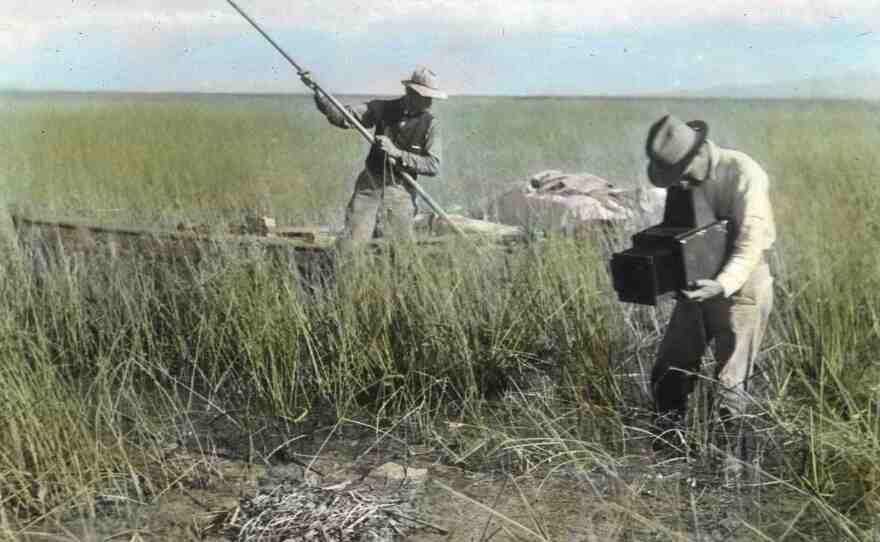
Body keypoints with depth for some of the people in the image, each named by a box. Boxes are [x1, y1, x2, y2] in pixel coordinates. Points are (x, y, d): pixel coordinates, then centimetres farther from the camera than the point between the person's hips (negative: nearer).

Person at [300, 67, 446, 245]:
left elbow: (433, 165, -11)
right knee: (351, 245, -5)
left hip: (399, 191, -1)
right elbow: (343, 116, 1)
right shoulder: (384, 109, 3)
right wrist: (318, 92, -12)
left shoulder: (430, 125, -3)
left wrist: (397, 153, -20)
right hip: (368, 185, 1)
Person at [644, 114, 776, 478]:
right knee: (668, 374, 10)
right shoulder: (682, 178, 1)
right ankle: (669, 449, 29)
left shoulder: (743, 174, -20)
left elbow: (751, 243, -25)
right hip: (699, 287, 7)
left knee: (730, 382, -1)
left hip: (740, 289, -6)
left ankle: (730, 462, 18)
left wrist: (723, 285, -40)